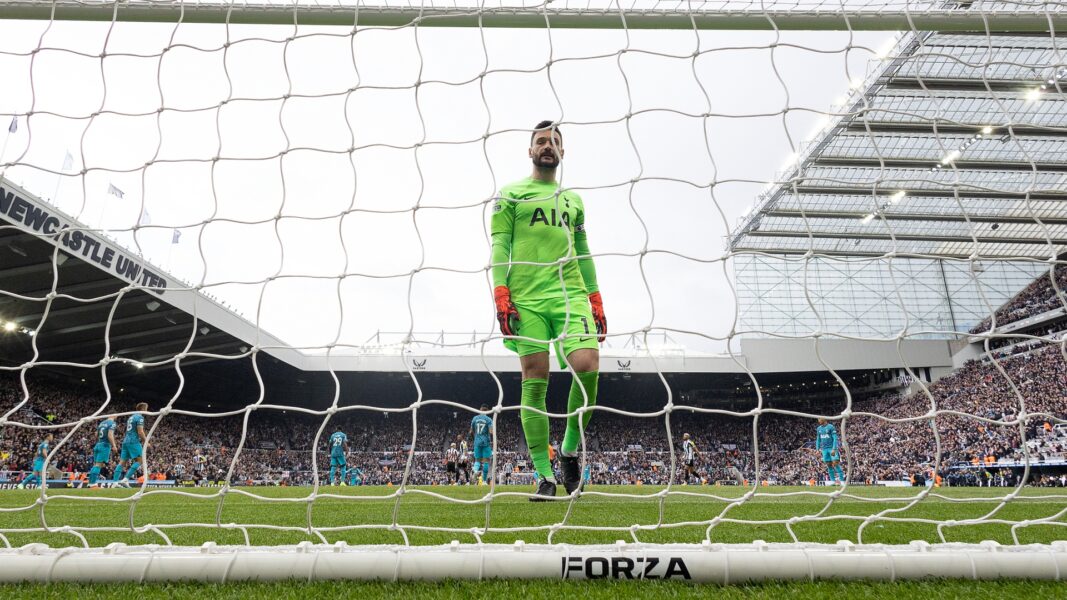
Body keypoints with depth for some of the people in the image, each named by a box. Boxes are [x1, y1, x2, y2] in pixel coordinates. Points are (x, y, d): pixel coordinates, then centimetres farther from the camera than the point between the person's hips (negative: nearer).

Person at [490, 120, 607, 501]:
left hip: (571, 293, 3)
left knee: (587, 366, -17)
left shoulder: (573, 199, 24)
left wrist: (596, 301, 14)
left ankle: (570, 451, 6)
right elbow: (500, 245, 3)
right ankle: (545, 476, 3)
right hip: (526, 297, -3)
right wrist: (500, 295, -9)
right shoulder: (511, 194, 13)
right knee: (534, 382, -5)